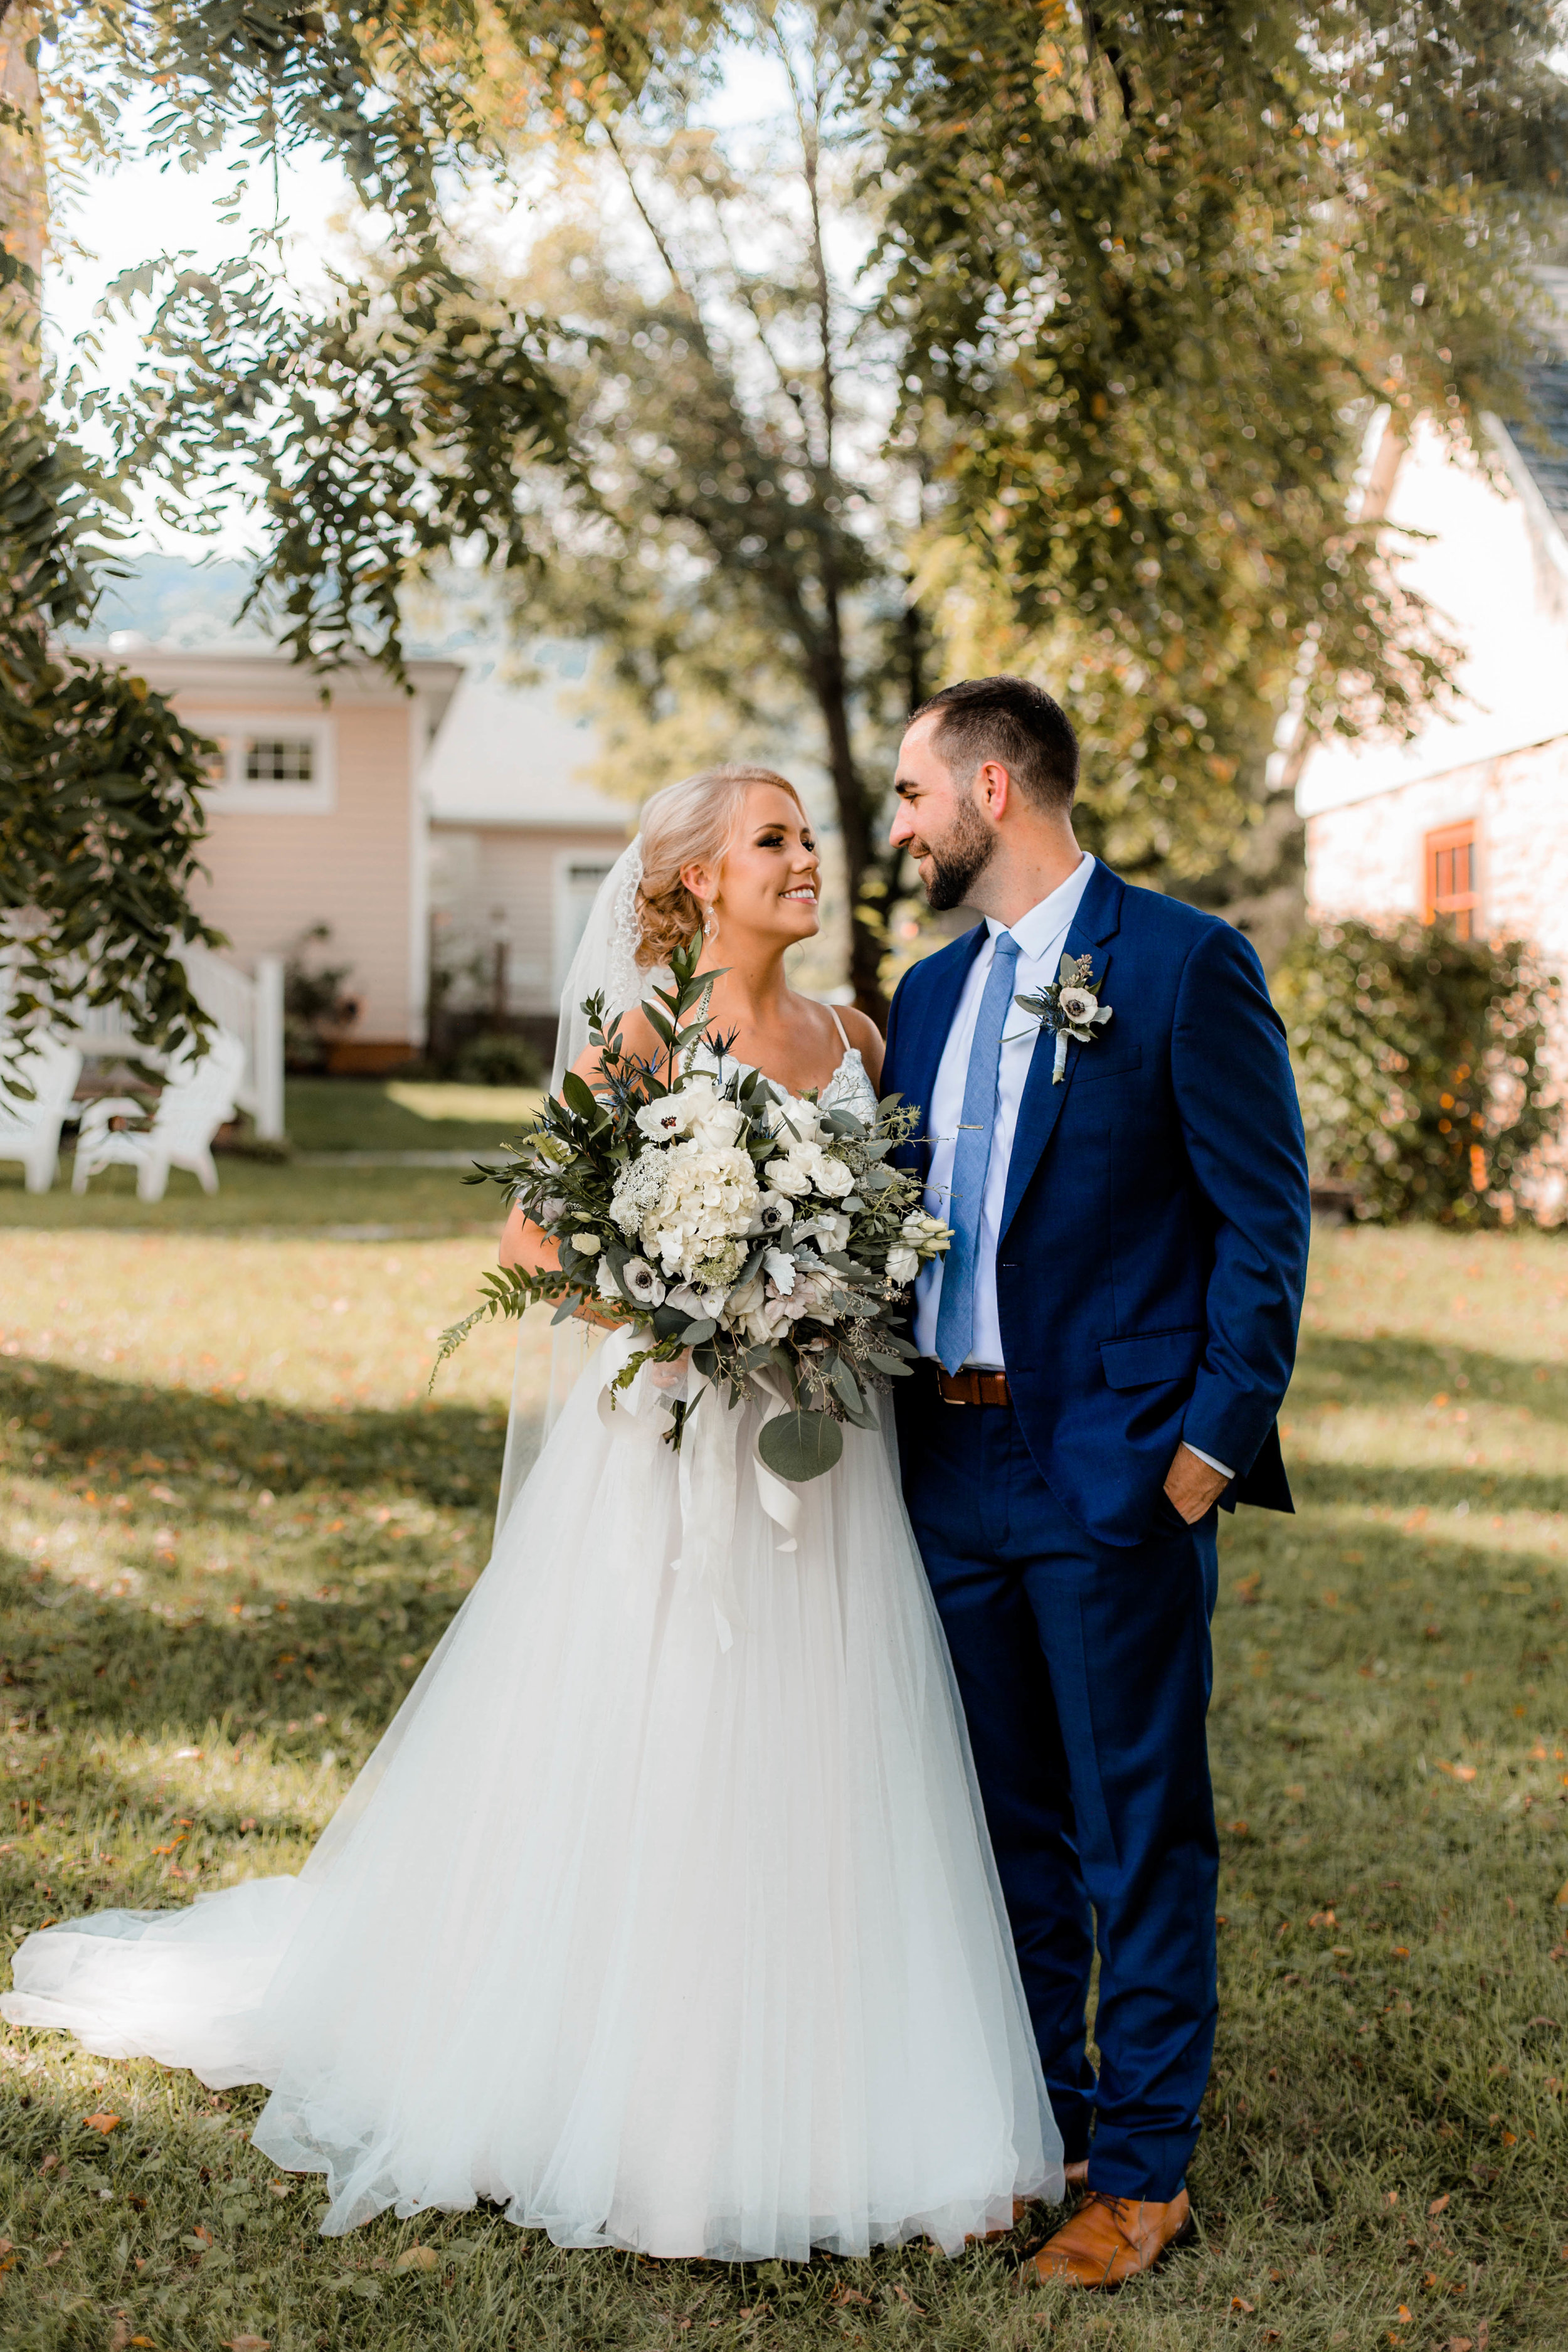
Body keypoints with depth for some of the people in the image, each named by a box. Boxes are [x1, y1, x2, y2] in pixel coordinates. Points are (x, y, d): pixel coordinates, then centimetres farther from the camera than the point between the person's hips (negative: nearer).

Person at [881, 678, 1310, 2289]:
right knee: (1008, 1820, 17)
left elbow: (1265, 1218, -9)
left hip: (1117, 1474, -7)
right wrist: (889, 1411, 8)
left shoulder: (1183, 964, -8)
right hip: (953, 1470, 7)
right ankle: (1034, 2118, 32)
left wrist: (1218, 1435, -13)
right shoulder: (932, 990, 13)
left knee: (1139, 1832, 4)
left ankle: (1141, 2168, 17)